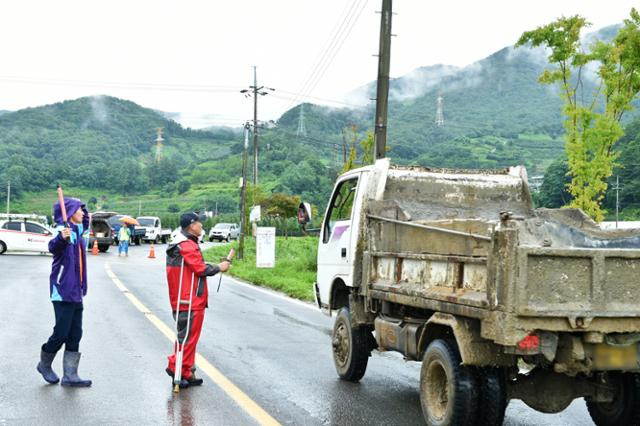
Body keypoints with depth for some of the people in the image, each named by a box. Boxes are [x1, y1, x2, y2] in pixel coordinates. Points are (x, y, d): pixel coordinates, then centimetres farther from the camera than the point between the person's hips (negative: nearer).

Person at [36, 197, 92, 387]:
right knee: (61, 333, -3)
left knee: (75, 335, 7)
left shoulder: (78, 230, 12)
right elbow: (53, 247, -37)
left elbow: (85, 222, 38)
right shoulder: (64, 229, -14)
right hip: (62, 291, -9)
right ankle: (44, 364, 20)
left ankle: (70, 375, 10)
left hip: (75, 292, 9)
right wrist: (62, 238, -55)